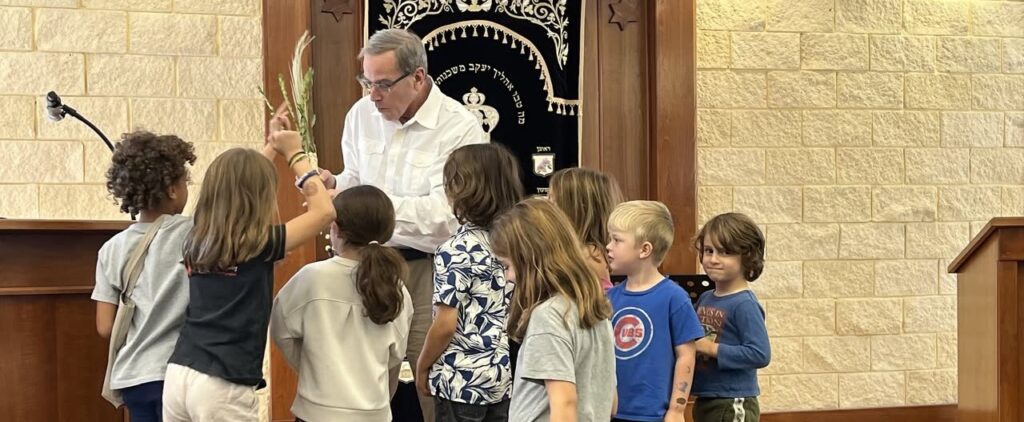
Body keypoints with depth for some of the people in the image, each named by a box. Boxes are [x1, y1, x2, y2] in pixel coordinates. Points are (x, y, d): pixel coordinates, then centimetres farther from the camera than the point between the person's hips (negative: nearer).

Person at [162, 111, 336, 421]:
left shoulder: (197, 241, 9)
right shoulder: (258, 245, -9)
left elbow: (235, 182, 28)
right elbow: (324, 211, 0)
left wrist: (270, 147, 35)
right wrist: (294, 154, 10)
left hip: (178, 376, 7)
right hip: (223, 387, -6)